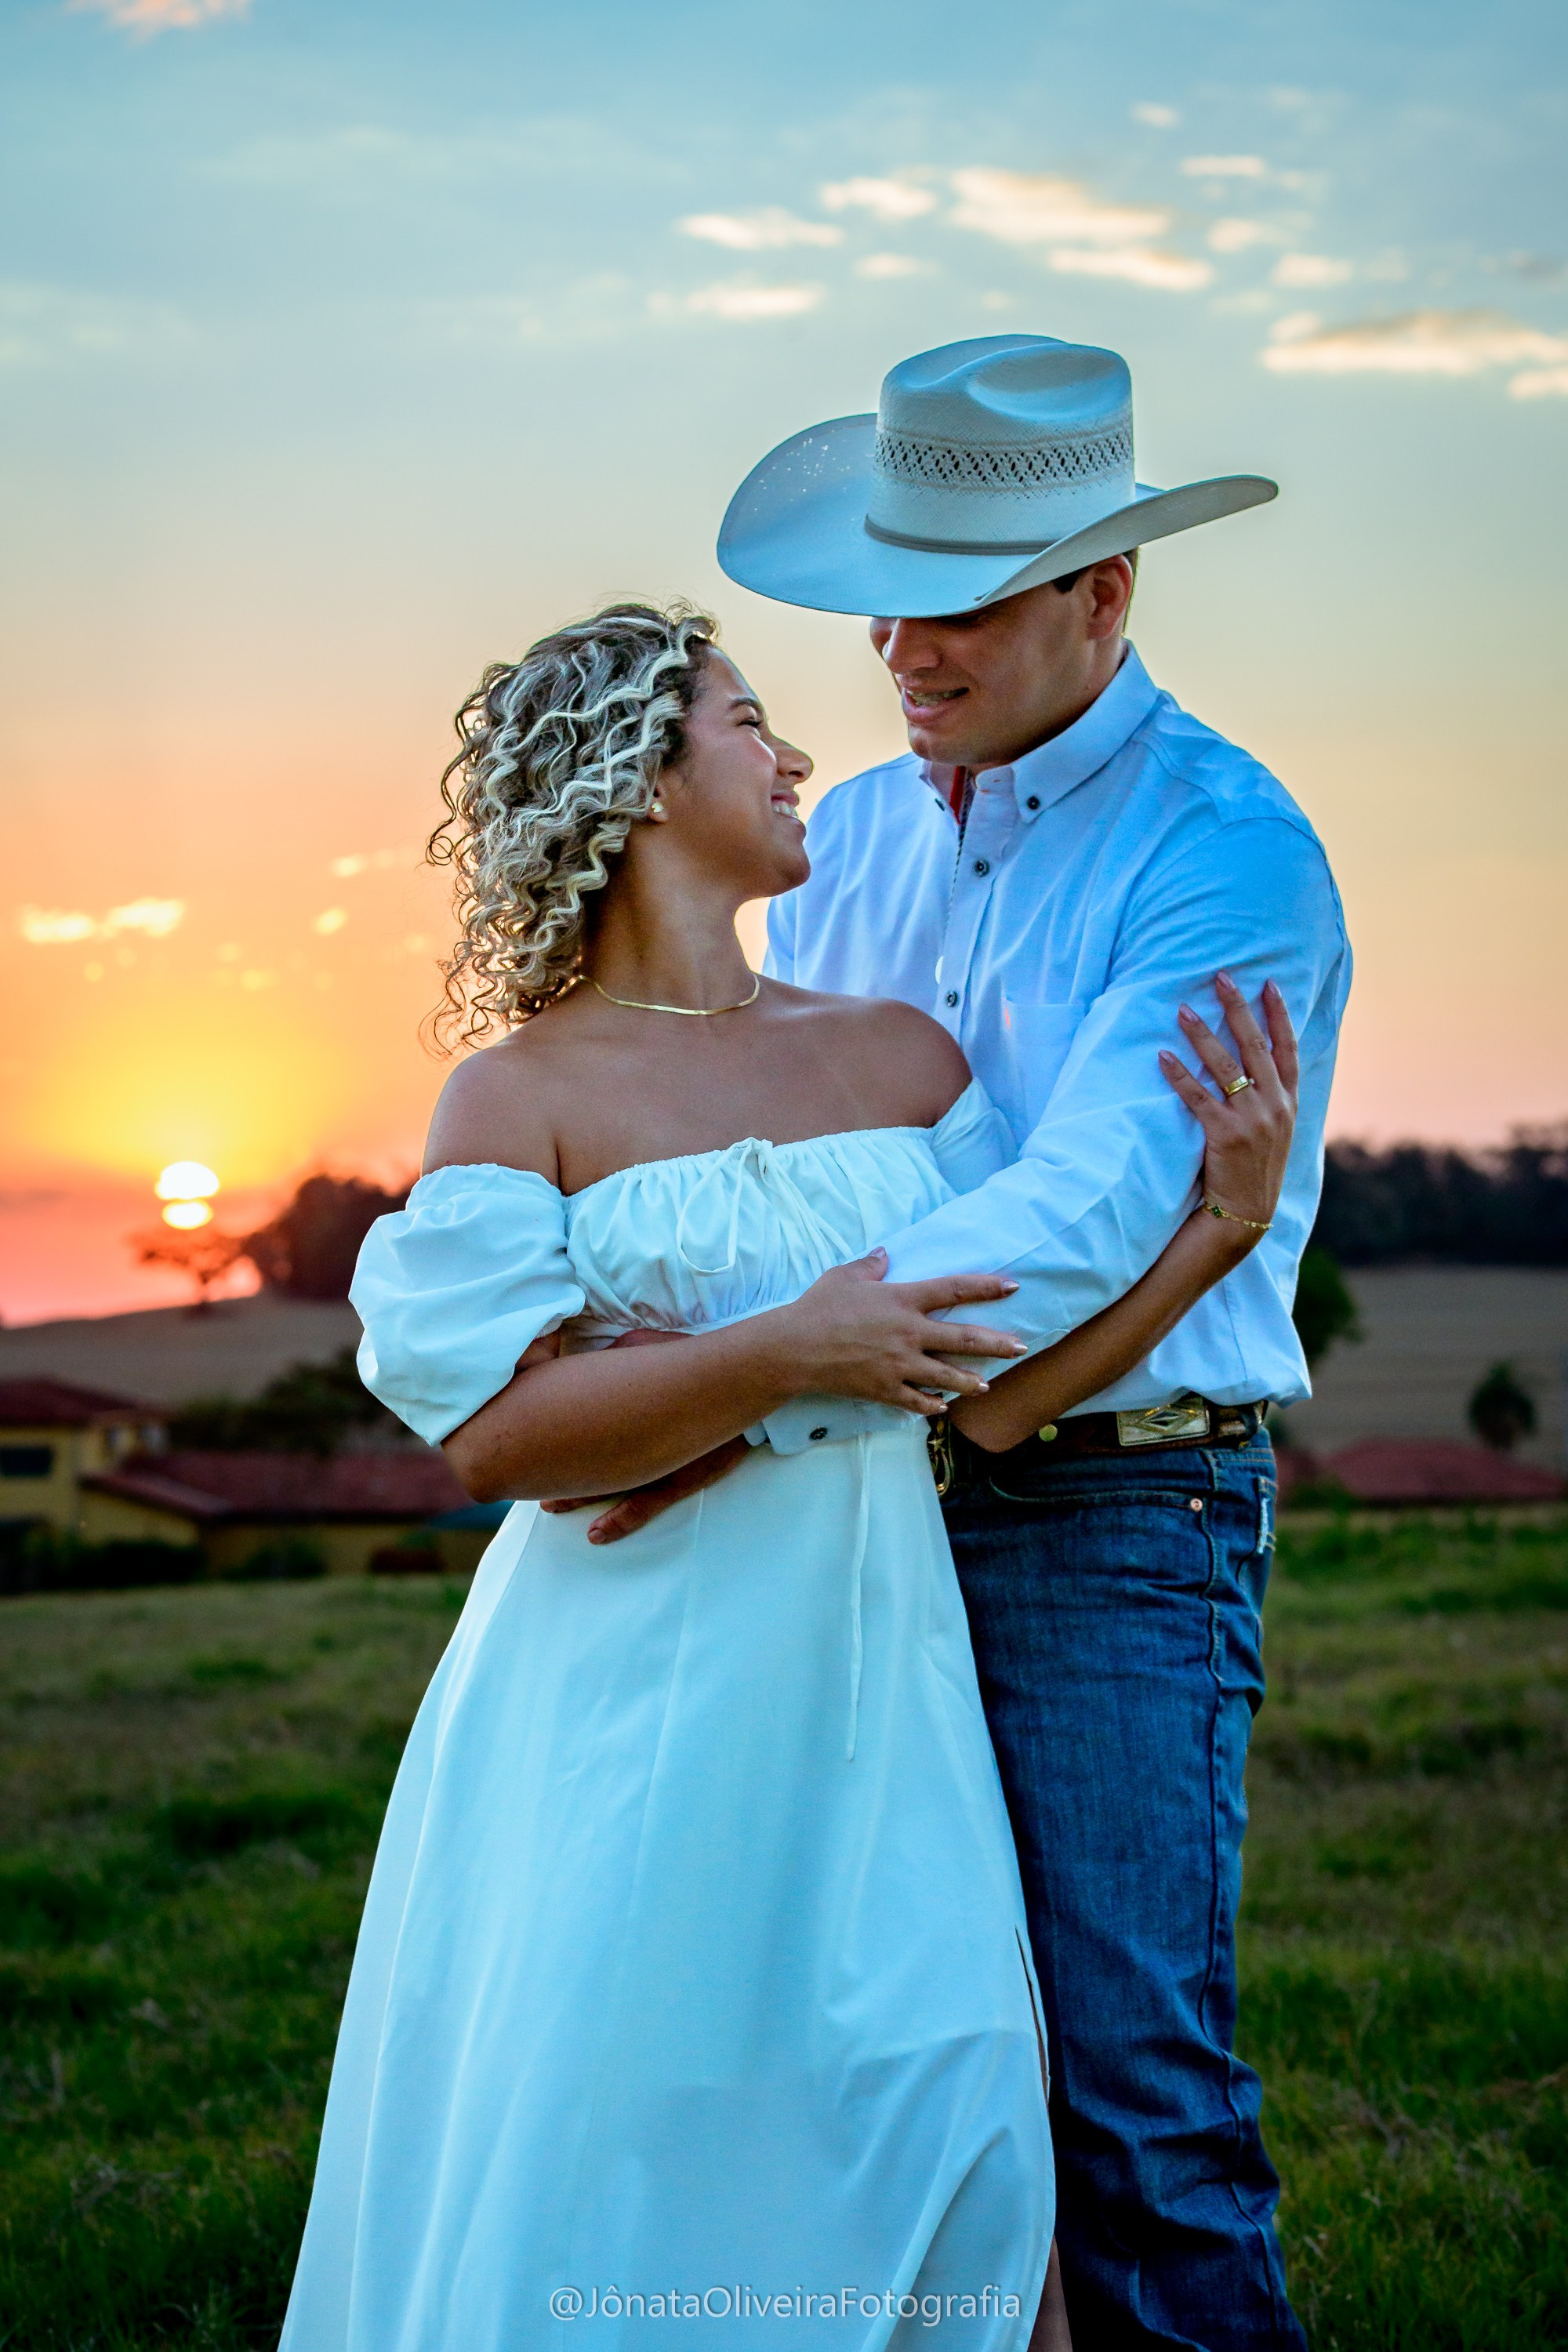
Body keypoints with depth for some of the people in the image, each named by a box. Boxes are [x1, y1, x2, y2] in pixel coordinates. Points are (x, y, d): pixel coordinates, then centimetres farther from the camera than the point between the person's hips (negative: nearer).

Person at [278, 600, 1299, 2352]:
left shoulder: (903, 1055, 8)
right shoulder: (521, 1093, -4)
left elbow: (997, 1392, 5)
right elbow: (490, 1430, -13)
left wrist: (1224, 1223, -4)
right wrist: (782, 1355, -20)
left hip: (870, 1665, 4)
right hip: (631, 1692, -3)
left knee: (947, 2139, 0)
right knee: (600, 2153, 1)